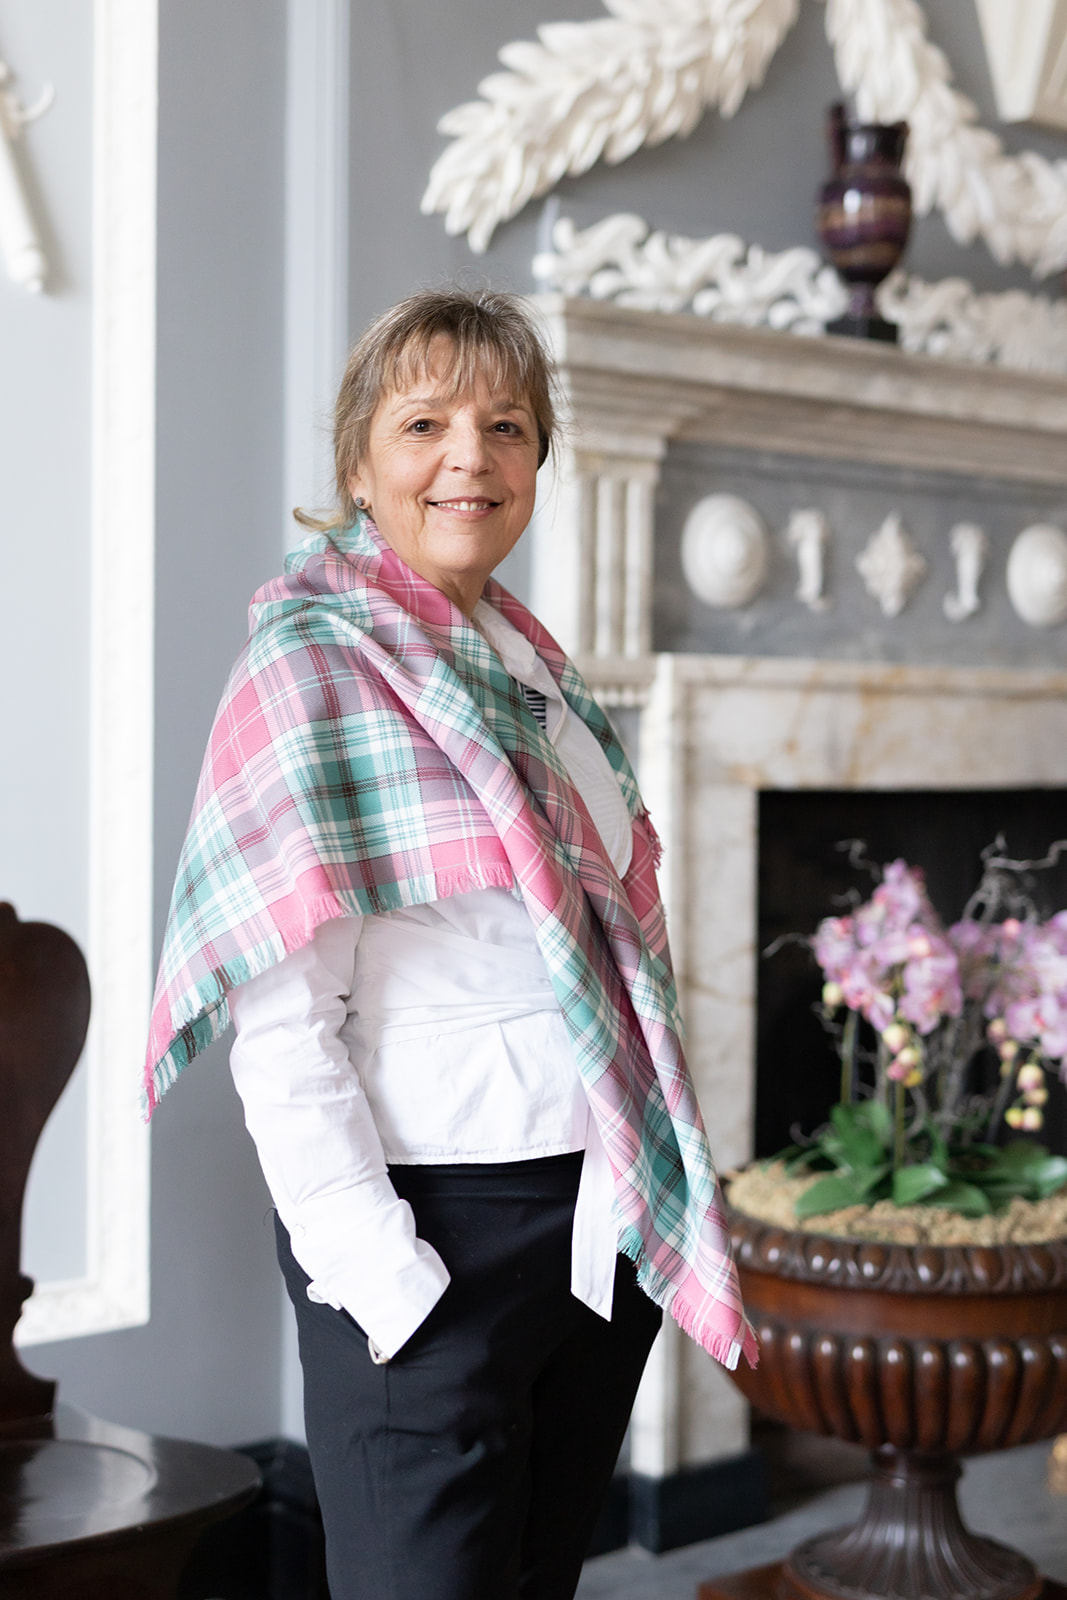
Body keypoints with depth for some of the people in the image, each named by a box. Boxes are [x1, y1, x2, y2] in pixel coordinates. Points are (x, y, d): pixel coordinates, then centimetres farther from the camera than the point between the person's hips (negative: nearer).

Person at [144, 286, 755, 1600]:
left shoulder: (533, 665, 12)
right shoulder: (312, 666, -10)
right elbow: (281, 1030, -16)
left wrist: (664, 1201, 13)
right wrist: (381, 1277, -20)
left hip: (602, 1227, 7)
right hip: (438, 1231, -7)